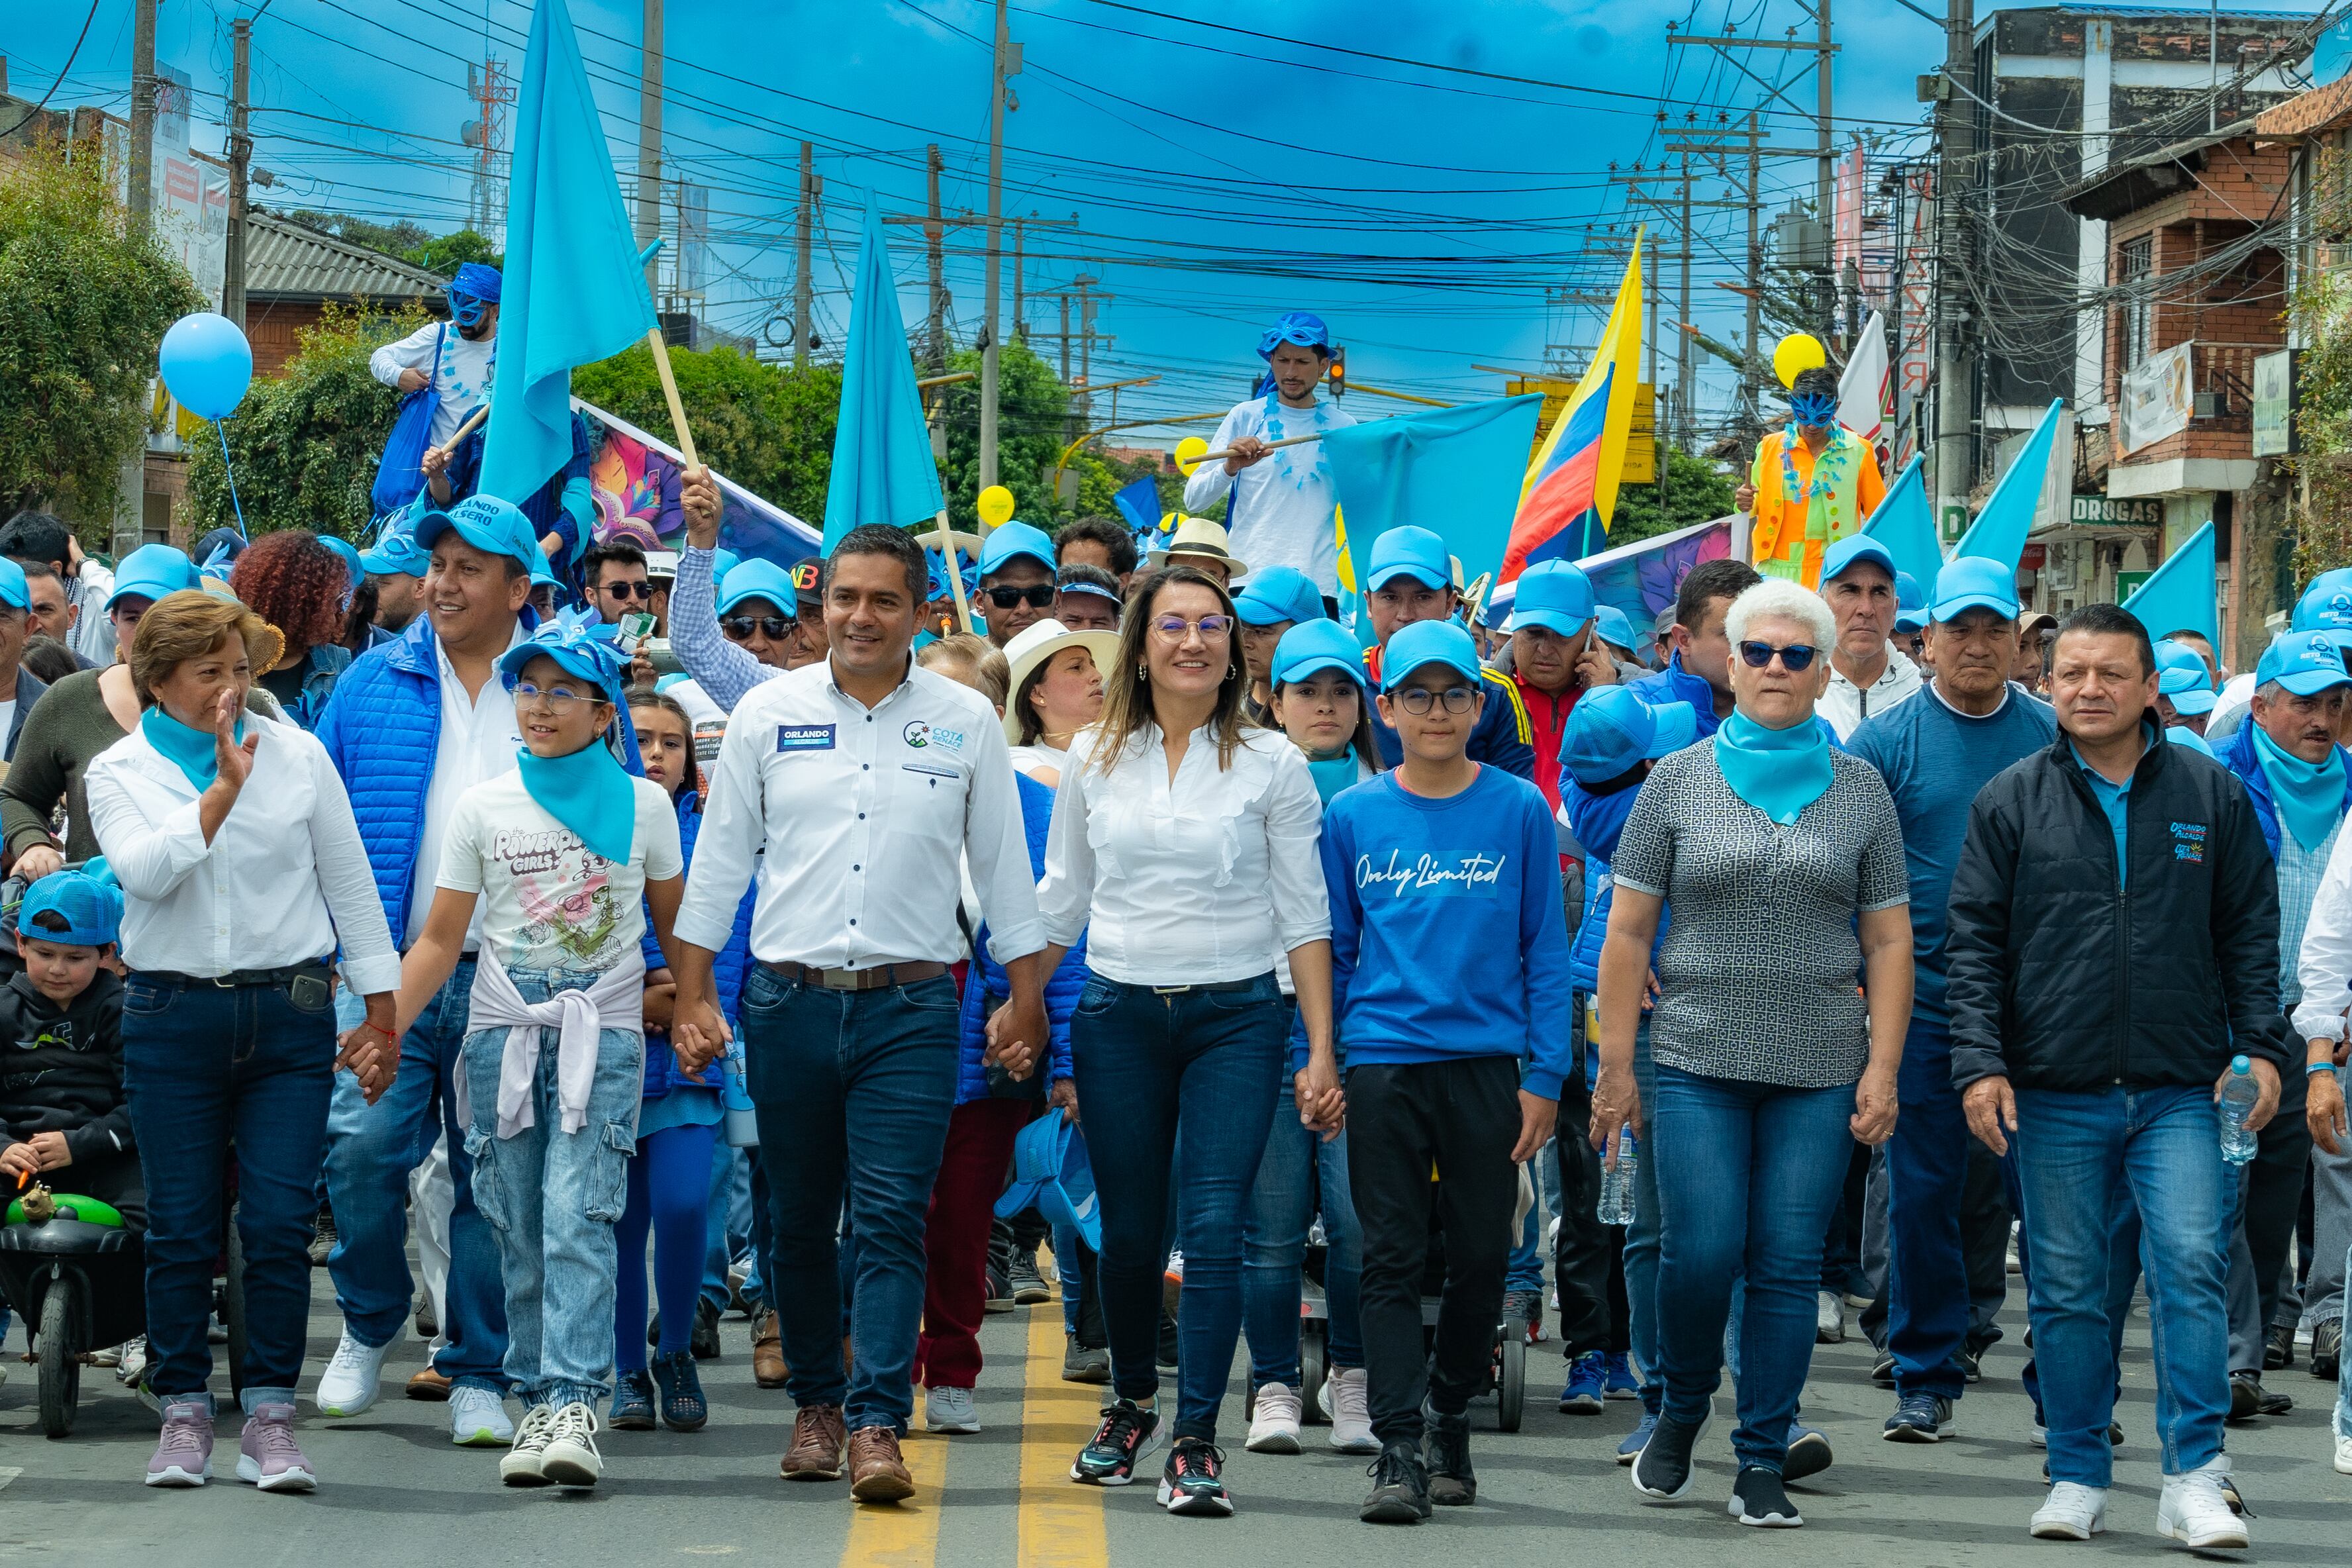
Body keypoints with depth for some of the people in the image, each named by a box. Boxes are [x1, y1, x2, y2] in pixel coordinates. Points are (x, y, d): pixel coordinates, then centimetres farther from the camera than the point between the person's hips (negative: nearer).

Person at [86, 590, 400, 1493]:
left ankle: (270, 1418, 3)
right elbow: (146, 870, -15)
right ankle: (183, 1412, 14)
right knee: (181, 1226, 3)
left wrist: (380, 1014, 8)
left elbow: (350, 884, 9)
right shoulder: (120, 772, 4)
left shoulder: (298, 755, 5)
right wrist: (225, 785, -20)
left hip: (289, 1013, 0)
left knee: (280, 1223, -4)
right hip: (173, 1017, 0)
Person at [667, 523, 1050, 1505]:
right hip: (789, 1004, 2)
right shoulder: (768, 714, 5)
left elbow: (1004, 872, 10)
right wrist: (693, 998, 4)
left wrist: (1027, 1002, 8)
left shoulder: (966, 722, 4)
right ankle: (817, 1403, 23)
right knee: (799, 1223, 9)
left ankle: (877, 1425, -11)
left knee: (892, 1220, -10)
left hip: (909, 1007, -2)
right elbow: (718, 862, 8)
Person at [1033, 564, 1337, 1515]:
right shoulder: (1095, 758, 7)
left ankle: (1196, 1440, -6)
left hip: (1235, 1016, -2)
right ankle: (1131, 1406, 29)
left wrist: (1322, 1053, -3)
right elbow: (1061, 898, 16)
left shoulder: (1271, 763, 1)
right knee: (1129, 1233, 8)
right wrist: (1017, 1007, 10)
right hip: (1118, 1016, 2)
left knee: (1213, 1230, -10)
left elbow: (1305, 915, 1)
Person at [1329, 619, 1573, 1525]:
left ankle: (1448, 1414, 27)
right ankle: (1400, 1450, -2)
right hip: (1383, 1064, 0)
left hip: (1486, 1065, 0)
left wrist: (1547, 1074, -1)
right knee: (1393, 1260, -3)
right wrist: (1313, 1055, 3)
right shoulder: (1353, 816, 5)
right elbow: (1331, 947, 12)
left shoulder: (1519, 811, 2)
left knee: (1481, 1258, 7)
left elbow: (1545, 948, 4)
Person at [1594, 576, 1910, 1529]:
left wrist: (1883, 1071, -2)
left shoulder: (1861, 790, 7)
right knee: (1703, 1251, -9)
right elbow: (1627, 931, 4)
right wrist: (1615, 1067, -1)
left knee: (1788, 1264, 0)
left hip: (1819, 1071, 1)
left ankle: (1762, 1462, 9)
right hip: (1697, 1061, -1)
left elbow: (1888, 942, 7)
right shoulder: (1676, 783, 5)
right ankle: (1682, 1413, 17)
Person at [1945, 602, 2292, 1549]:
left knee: (2191, 1266, -11)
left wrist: (2261, 1045, 0)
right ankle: (2078, 1478, 17)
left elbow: (2250, 931, 10)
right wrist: (1980, 1062, -5)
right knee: (2065, 1292, 6)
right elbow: (1974, 942, 4)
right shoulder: (2011, 803, 4)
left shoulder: (2211, 796, 6)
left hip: (2178, 1091, 0)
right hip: (2054, 1092, 1)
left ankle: (2194, 1480, -6)